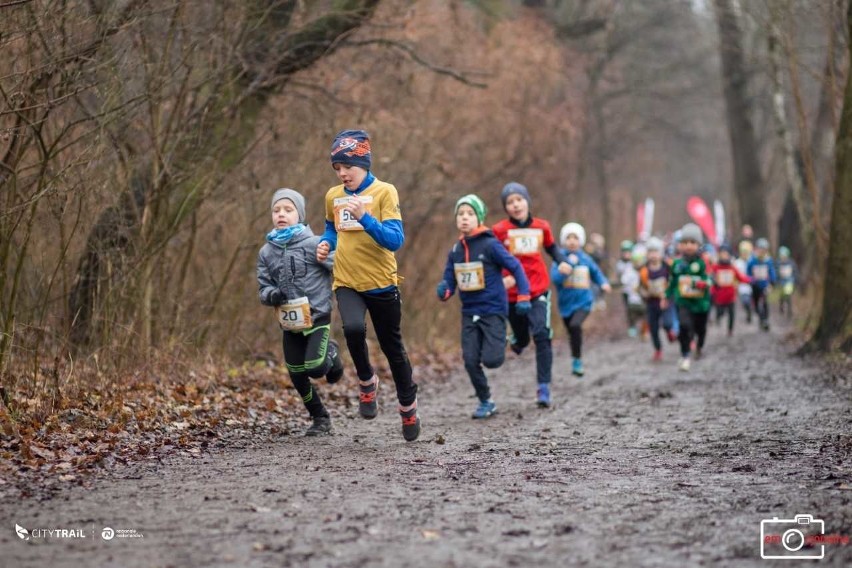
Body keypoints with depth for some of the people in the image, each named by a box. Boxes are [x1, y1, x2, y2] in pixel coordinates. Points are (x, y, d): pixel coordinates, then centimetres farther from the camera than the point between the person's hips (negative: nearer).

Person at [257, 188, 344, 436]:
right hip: (289, 322, 4)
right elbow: (263, 288, 5)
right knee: (297, 377, 8)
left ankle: (331, 353, 18)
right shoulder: (266, 252, 3)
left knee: (314, 369, -17)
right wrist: (272, 295, -16)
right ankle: (320, 419, 29)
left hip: (317, 316, -4)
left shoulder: (313, 244, -10)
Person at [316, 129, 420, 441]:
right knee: (353, 328, -28)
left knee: (392, 348, 9)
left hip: (381, 283, -2)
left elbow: (395, 240, -18)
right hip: (347, 283, 2)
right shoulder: (333, 196, 6)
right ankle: (366, 382, -1)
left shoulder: (384, 192, -9)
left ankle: (408, 408, 32)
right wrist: (325, 243, 4)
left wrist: (364, 217, -30)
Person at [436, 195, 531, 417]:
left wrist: (523, 297, -12)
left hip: (493, 309, -5)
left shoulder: (490, 245, -12)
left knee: (491, 360, -14)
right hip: (469, 313, 5)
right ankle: (486, 402, 16)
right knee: (471, 361, -1)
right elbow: (449, 281, 9)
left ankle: (500, 341, 21)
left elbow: (515, 267, -8)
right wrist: (443, 291, -15)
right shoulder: (455, 251, 5)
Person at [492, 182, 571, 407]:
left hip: (538, 291, 0)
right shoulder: (499, 230, -4)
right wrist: (501, 280, -16)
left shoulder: (541, 226, 4)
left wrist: (561, 261, 3)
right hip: (512, 293, 0)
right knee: (521, 338, 10)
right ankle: (516, 339, 51)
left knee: (541, 335, -16)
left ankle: (543, 387, -12)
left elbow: (551, 247, 22)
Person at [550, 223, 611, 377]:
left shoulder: (585, 258, 1)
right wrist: (568, 264, -23)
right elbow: (555, 278, -17)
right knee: (572, 333, 14)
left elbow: (596, 273, 16)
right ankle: (576, 363, 36)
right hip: (566, 302, 1)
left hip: (583, 301, -1)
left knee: (575, 325, -28)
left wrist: (603, 283, -2)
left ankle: (577, 361, -17)